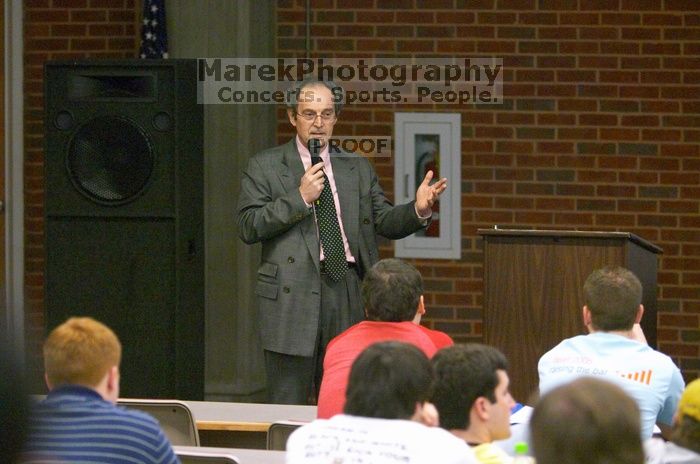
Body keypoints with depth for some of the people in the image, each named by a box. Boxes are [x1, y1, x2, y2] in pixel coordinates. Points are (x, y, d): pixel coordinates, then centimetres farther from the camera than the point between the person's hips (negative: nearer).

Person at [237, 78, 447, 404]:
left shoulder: (358, 169, 16)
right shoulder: (265, 167, 6)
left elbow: (385, 221, 9)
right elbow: (248, 227, -3)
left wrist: (419, 209, -11)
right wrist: (300, 199, -10)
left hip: (349, 294, 3)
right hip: (293, 296, -3)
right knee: (289, 407, -2)